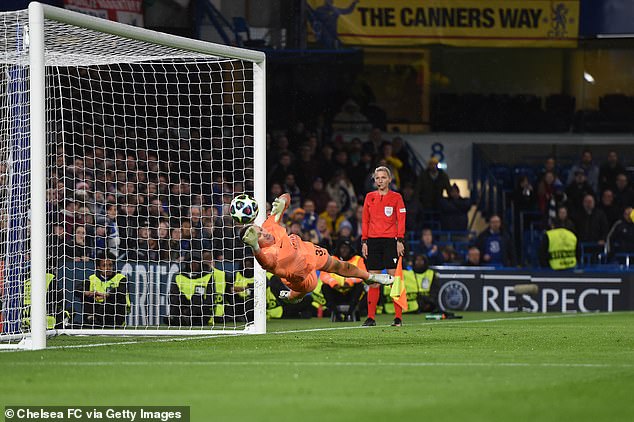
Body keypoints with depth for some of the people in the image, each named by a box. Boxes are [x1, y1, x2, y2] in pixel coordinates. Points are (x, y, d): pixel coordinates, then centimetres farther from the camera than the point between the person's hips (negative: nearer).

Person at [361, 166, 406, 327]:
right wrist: (364, 241, 6)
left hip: (390, 241, -3)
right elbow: (365, 221, 13)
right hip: (373, 241, 3)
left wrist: (400, 240, -9)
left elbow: (401, 220, 0)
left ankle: (398, 317, -5)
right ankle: (371, 317, 3)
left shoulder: (396, 197, 3)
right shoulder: (369, 197, 12)